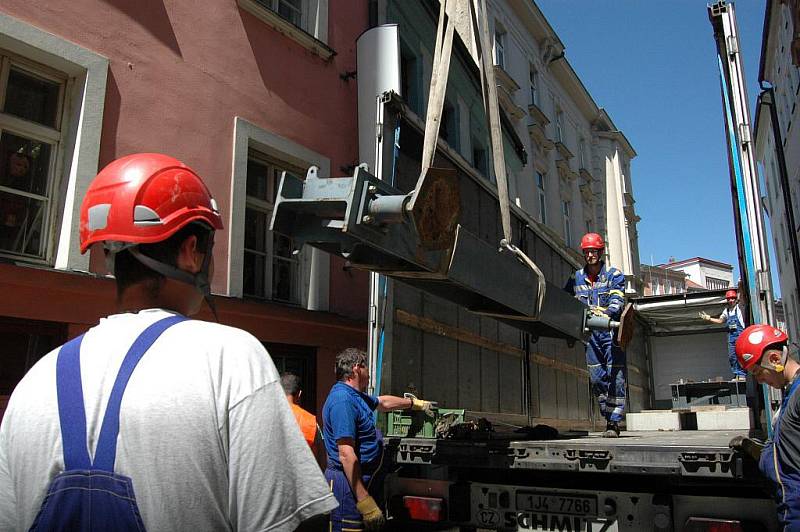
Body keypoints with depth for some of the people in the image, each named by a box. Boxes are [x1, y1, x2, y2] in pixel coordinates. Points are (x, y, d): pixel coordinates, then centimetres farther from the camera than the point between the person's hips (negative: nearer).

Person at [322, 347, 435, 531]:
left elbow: (383, 402, 34)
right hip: (350, 482, -11)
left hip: (364, 479, 11)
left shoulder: (355, 396, 14)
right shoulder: (343, 399, -20)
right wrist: (366, 503, -28)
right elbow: (346, 455, -27)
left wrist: (417, 403, 45)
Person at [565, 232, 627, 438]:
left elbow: (617, 301, -10)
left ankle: (614, 423, -1)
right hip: (590, 333, 3)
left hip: (611, 330, -3)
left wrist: (605, 313, -29)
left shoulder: (614, 275, 3)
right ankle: (609, 419, 16)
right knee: (597, 378, 5)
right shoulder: (576, 278, 14)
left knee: (615, 378, -5)